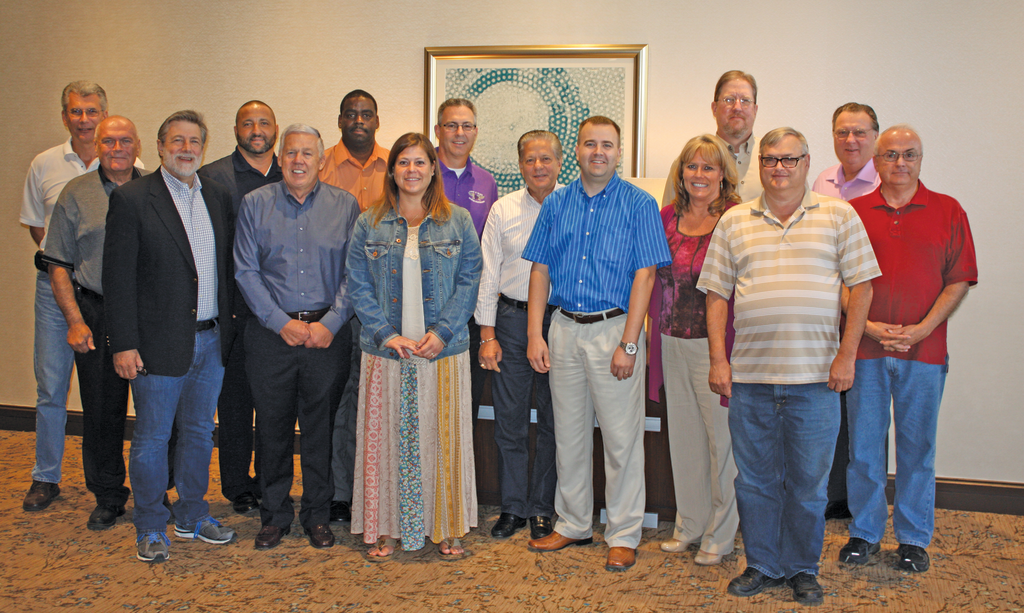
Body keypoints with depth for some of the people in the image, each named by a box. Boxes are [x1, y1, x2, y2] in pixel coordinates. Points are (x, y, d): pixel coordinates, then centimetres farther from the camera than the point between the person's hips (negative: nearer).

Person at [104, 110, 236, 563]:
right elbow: (117, 276, -9)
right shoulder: (131, 198, -7)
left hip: (211, 340, 5)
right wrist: (123, 344, -13)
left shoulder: (218, 197, 9)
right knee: (152, 439, 6)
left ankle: (192, 516, 33)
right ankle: (150, 529, 23)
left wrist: (228, 328, 8)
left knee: (200, 434, 16)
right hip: (160, 343, -5)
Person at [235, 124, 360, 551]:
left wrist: (330, 323, -10)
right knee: (272, 427, 7)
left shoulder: (345, 206, 5)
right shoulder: (256, 204, 6)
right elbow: (245, 271, 0)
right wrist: (282, 322, -9)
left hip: (328, 334, 0)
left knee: (322, 428, 6)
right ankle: (275, 515, 23)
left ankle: (317, 516, 22)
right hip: (271, 334, 0)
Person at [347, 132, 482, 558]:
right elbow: (358, 286, 2)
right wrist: (386, 333, -10)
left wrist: (442, 332, -10)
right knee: (386, 438, 4)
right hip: (385, 350, 1)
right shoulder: (369, 224, 6)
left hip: (443, 350, 0)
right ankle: (385, 528, 18)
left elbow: (469, 280, 1)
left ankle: (446, 527, 19)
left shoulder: (458, 222, 5)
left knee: (443, 437, 5)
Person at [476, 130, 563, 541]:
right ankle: (513, 507, 21)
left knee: (553, 419, 7)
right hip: (512, 320, 2)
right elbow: (489, 274, 6)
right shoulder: (503, 210, 6)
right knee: (509, 418, 6)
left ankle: (543, 508, 21)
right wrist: (488, 334, 1)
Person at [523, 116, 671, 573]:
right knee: (569, 434, 12)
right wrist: (535, 335, 0)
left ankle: (623, 535, 15)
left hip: (614, 328, -4)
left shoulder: (639, 205, -2)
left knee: (621, 438, 1)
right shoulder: (556, 204, 9)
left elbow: (643, 277, -8)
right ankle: (573, 524, 27)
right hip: (565, 330, 4)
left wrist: (628, 344, -14)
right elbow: (540, 271, 9)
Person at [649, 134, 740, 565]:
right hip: (673, 342, 5)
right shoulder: (668, 217, 10)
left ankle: (720, 534, 18)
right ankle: (689, 524, 29)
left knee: (721, 436, 2)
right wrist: (658, 335, 10)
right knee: (683, 434, 14)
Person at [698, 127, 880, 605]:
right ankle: (762, 565, 25)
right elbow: (717, 294, 8)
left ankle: (802, 569, 24)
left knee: (808, 482, 7)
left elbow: (861, 287, 3)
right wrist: (718, 359, 0)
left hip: (815, 376, -1)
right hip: (749, 375, 2)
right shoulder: (733, 222, 9)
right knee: (754, 479, 9)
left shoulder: (839, 216, 5)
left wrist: (846, 355, -5)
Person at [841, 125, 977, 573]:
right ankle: (864, 532, 22)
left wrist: (921, 329, -10)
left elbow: (959, 280, 2)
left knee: (917, 446, 8)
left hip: (924, 351, 0)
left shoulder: (948, 211, 5)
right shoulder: (853, 212, 6)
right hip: (865, 349, 0)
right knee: (864, 444, 7)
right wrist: (867, 325, -9)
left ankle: (913, 538, 22)